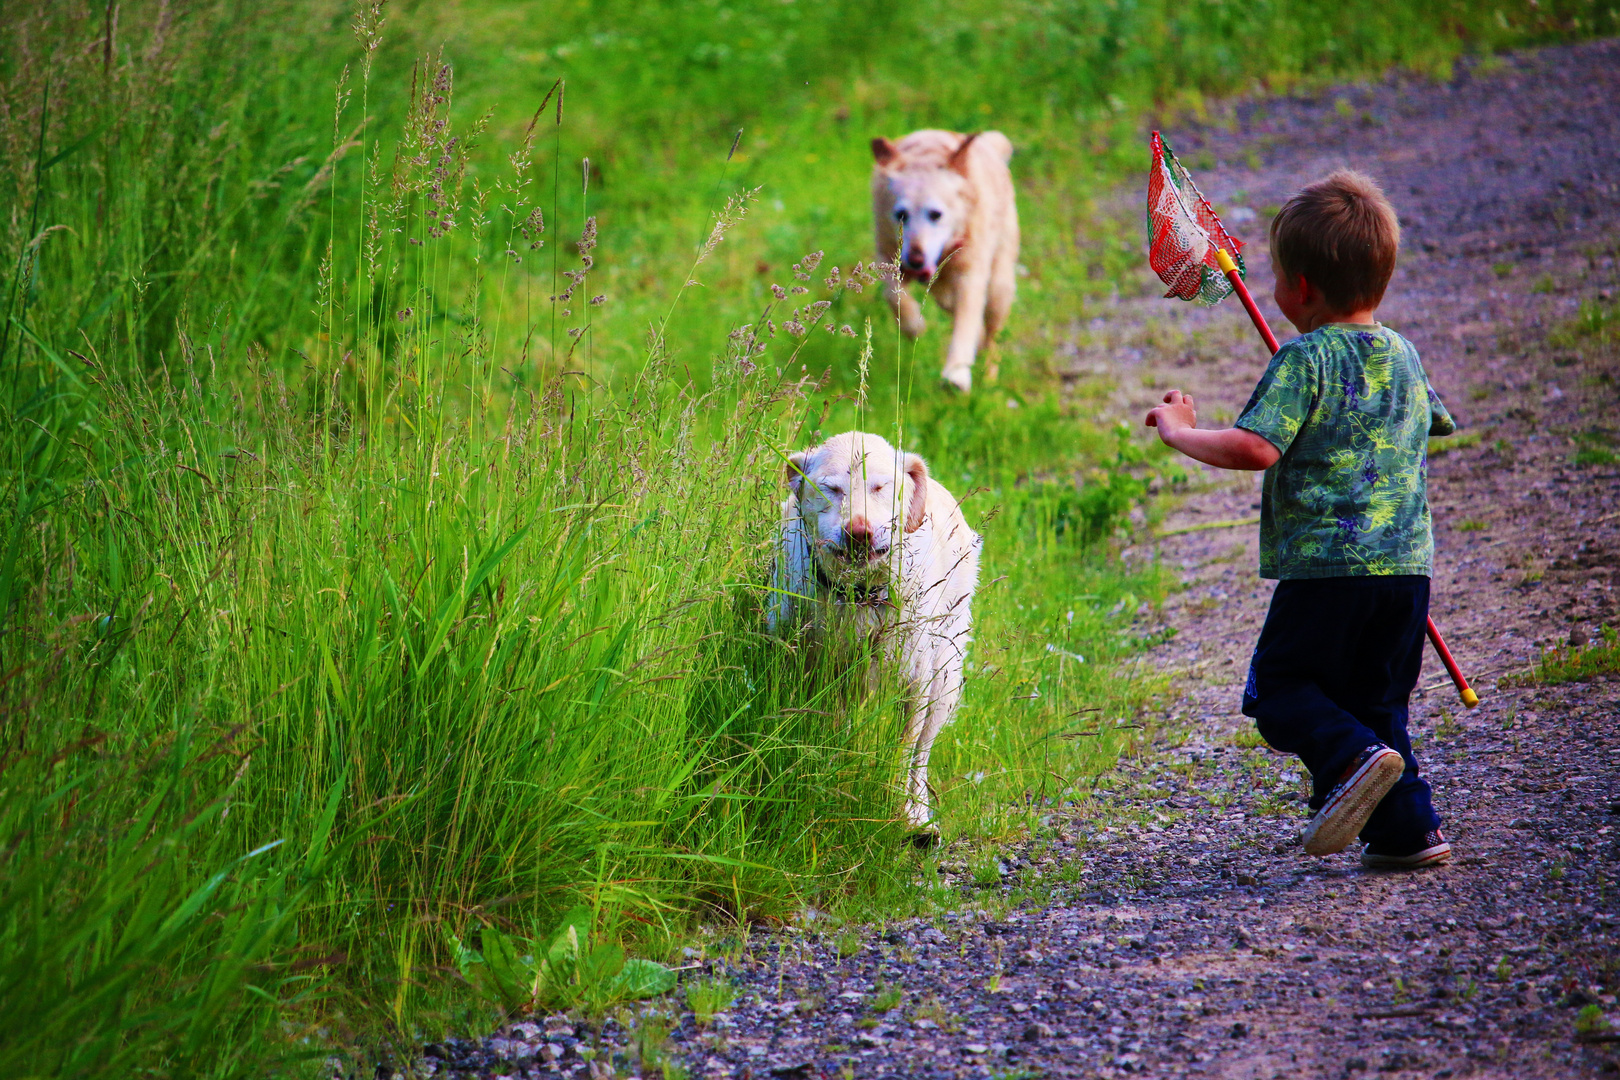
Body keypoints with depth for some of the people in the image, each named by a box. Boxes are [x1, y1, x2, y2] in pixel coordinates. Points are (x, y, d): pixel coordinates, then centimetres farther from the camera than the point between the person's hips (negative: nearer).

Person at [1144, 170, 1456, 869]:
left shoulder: (1305, 360, -11)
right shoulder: (1406, 358, 12)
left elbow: (1256, 448, -23)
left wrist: (1179, 431, -9)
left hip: (1325, 566, -7)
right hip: (1407, 565, 7)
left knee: (1281, 687, 4)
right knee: (1375, 700, 16)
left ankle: (1353, 758, -19)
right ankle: (1408, 829, 8)